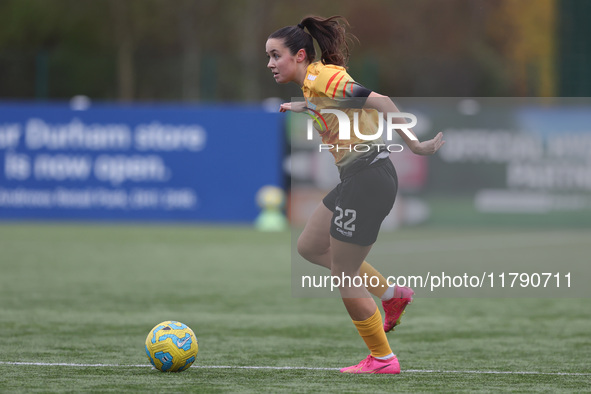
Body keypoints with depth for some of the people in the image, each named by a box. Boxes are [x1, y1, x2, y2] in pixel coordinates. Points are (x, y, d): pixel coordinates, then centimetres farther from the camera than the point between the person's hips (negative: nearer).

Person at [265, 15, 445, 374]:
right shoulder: (314, 84, 12)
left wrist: (414, 144, -28)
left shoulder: (319, 77, -15)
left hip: (368, 179, -10)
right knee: (310, 247, 19)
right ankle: (392, 294, 24)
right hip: (357, 178, 10)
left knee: (343, 274, -1)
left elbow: (378, 100, -24)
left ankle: (382, 359, 11)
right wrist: (302, 107, 33)